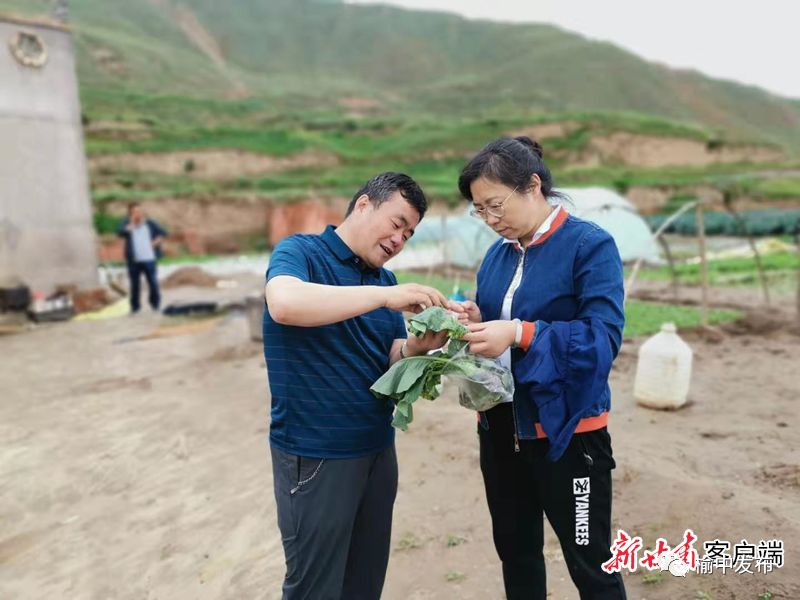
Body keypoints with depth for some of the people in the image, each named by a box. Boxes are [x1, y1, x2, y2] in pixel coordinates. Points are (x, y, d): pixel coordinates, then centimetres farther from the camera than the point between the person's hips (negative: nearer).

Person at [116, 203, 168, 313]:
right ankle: (134, 307, 15)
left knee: (153, 283, -2)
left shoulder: (150, 223, 8)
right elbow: (120, 233, -16)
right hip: (133, 260, -1)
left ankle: (155, 304, 15)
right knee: (135, 285, 3)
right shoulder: (127, 224, 3)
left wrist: (156, 242, 0)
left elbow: (163, 232, 13)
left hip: (149, 259, 1)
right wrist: (132, 223, -16)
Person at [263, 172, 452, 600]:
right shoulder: (300, 251, -9)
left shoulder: (386, 281, 10)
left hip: (377, 448, 7)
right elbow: (284, 304, -32)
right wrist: (385, 296, -30)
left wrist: (417, 348, -15)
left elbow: (393, 363, 8)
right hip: (315, 454, -6)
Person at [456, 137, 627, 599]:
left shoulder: (591, 245, -13)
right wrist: (475, 320, -10)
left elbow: (604, 338, -22)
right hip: (500, 427, 6)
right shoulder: (498, 253, 7)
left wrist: (520, 333, -30)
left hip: (565, 430, -6)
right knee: (515, 552, 22)